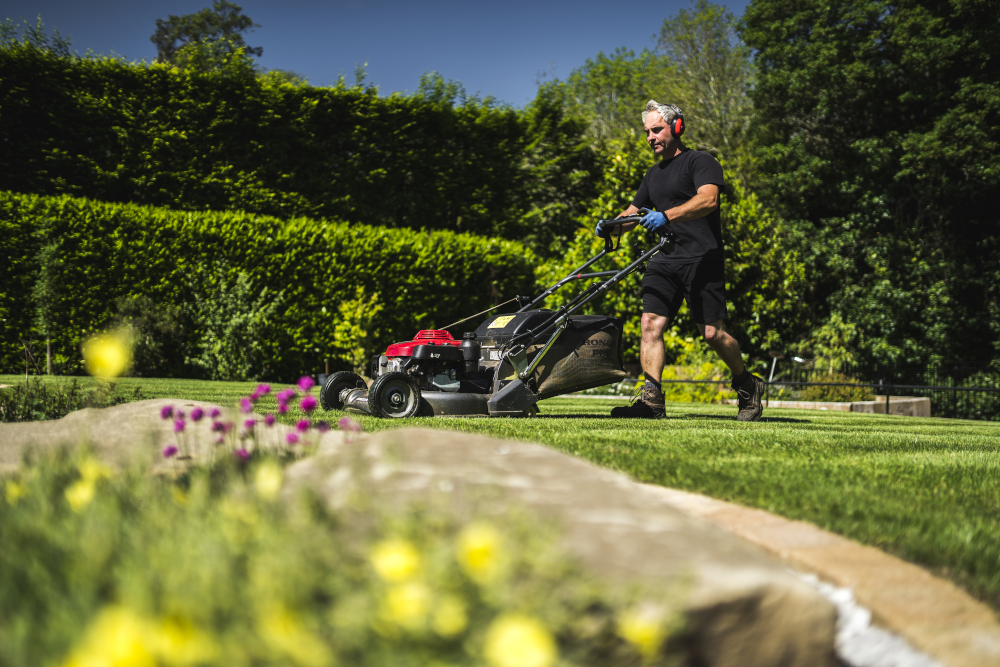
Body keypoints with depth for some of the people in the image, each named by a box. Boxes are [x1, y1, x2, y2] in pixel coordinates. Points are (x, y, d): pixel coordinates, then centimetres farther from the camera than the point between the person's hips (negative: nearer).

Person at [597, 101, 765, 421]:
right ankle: (651, 398, -16)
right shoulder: (654, 174, 23)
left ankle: (748, 386, 16)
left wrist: (667, 215, -33)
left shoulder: (700, 161, 0)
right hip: (663, 260, 7)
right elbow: (634, 211, 27)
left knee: (712, 333, -7)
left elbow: (708, 199, -18)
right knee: (651, 324, -11)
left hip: (701, 259, -6)